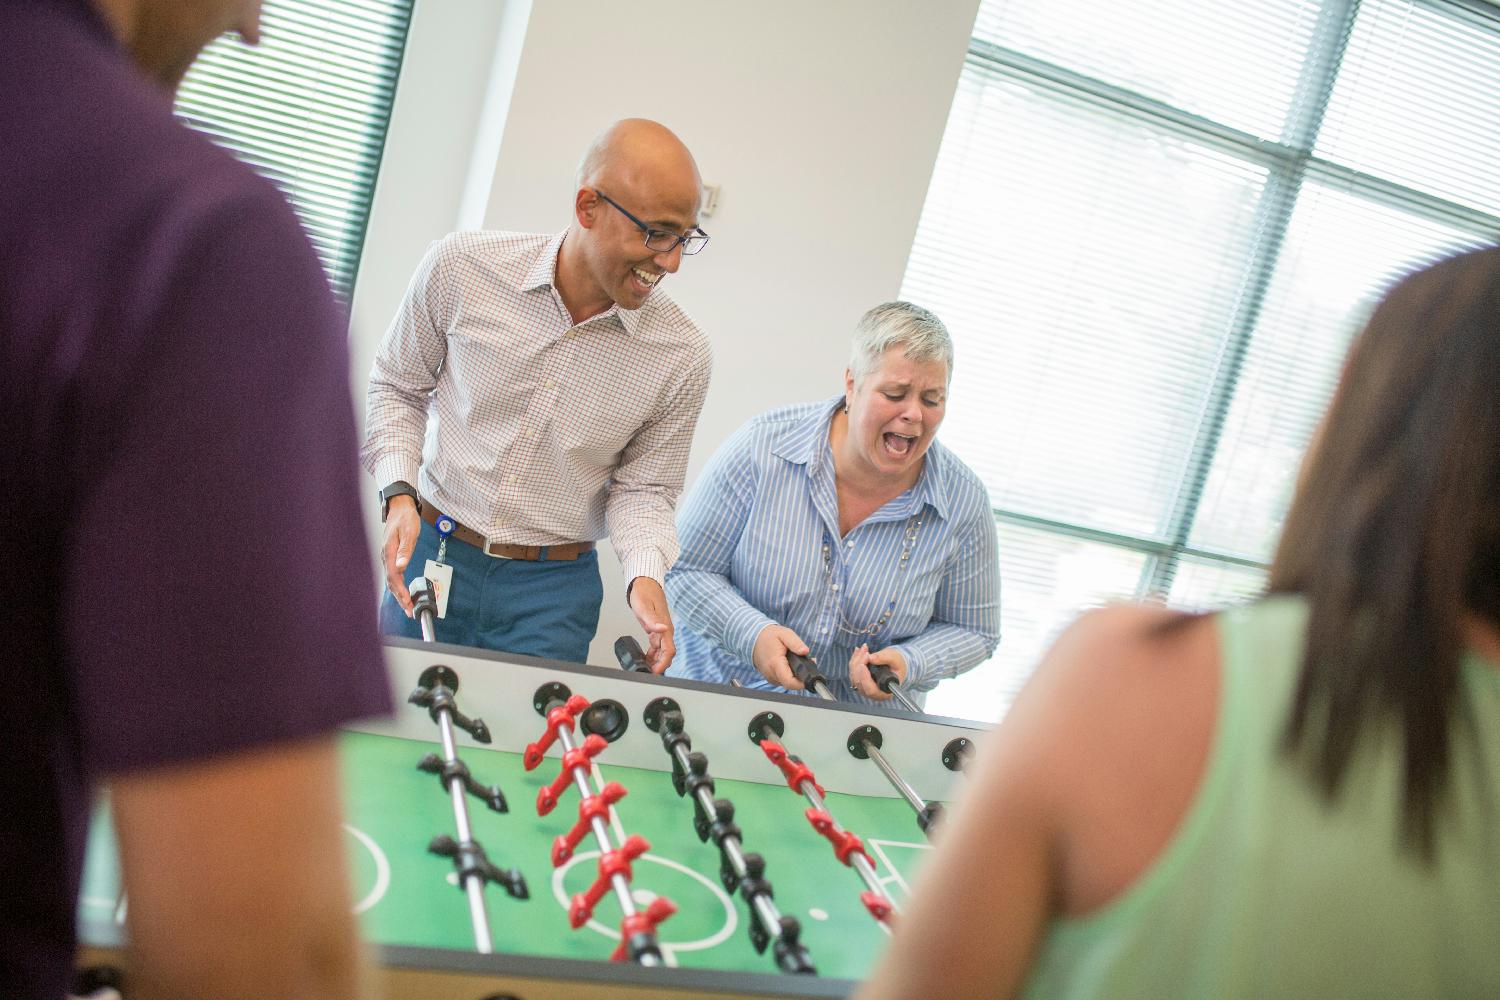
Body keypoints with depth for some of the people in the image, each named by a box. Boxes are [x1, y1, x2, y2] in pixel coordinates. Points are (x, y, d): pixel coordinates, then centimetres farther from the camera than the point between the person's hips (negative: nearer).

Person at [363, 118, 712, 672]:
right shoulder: (461, 267, -12)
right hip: (431, 557, 1)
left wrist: (644, 573, -19)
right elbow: (397, 386, 3)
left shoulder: (681, 356, -11)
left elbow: (641, 488, 0)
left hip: (554, 592, 0)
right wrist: (399, 495, -11)